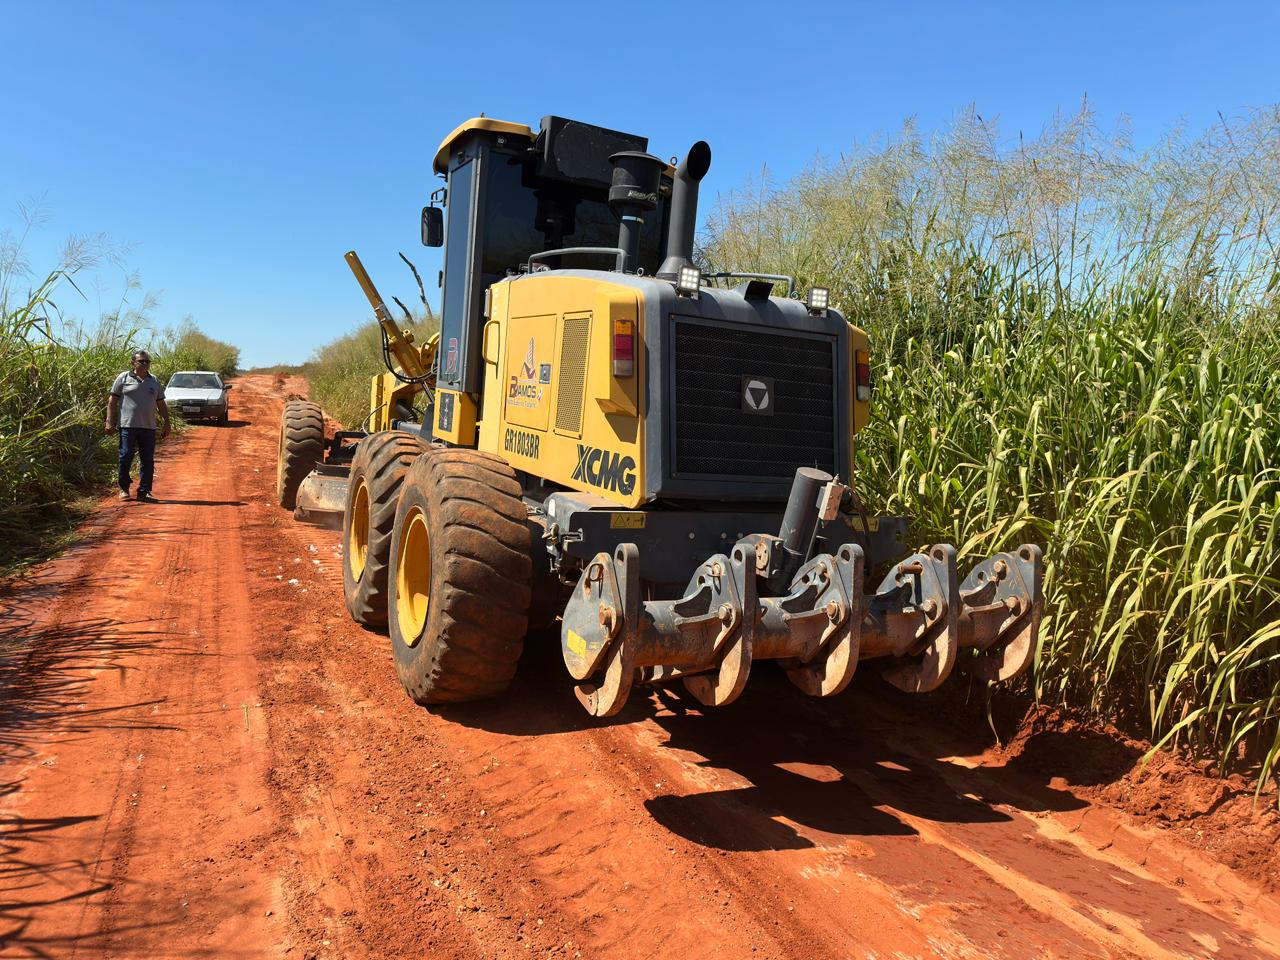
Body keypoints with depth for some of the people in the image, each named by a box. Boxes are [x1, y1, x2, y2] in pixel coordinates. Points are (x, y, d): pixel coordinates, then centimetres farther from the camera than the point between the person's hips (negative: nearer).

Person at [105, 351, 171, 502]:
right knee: (126, 457, -1)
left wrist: (166, 423, 11)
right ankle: (124, 489, 12)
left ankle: (144, 492, 8)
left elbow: (161, 404, 17)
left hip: (148, 427, 3)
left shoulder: (155, 382, 14)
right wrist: (109, 421, -5)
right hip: (127, 426, -3)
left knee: (148, 460, 2)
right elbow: (112, 401, 3)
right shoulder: (123, 378, 3)